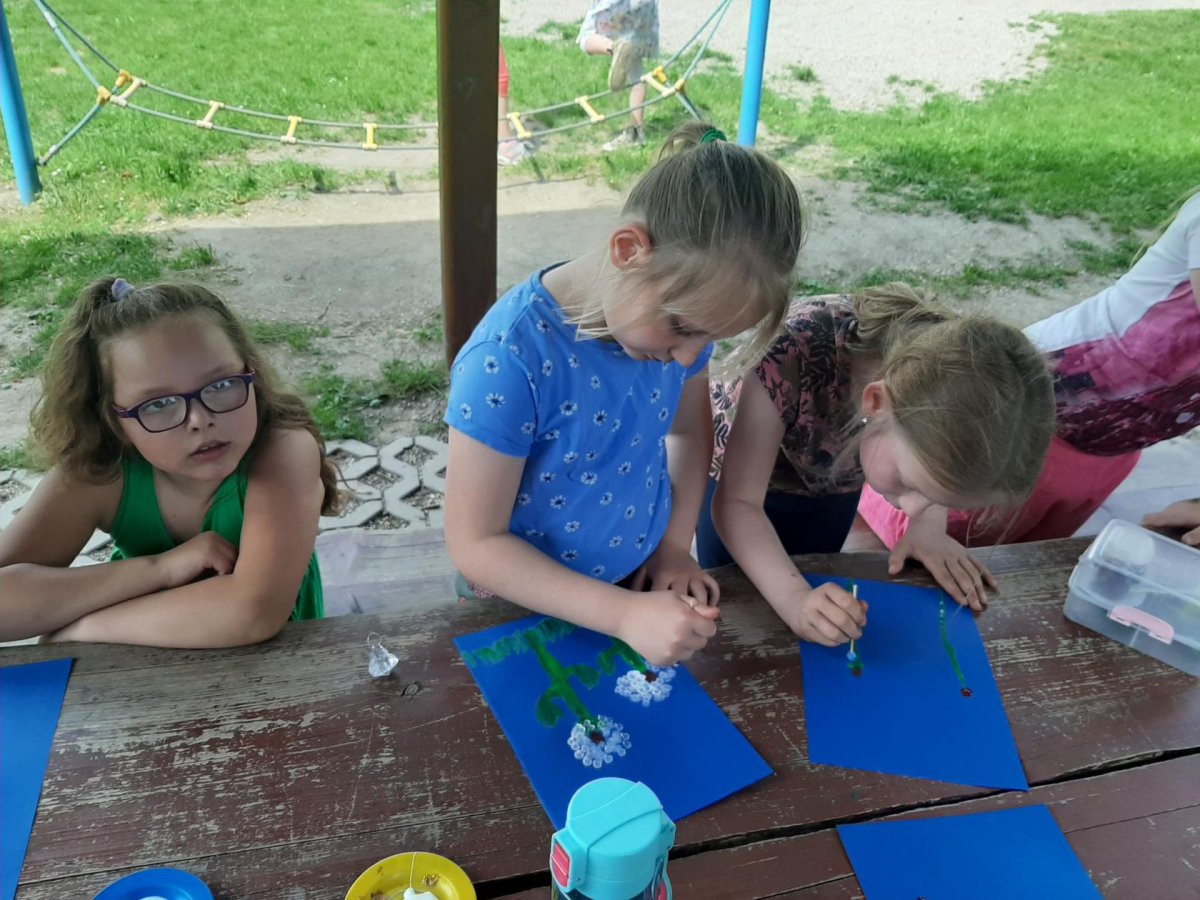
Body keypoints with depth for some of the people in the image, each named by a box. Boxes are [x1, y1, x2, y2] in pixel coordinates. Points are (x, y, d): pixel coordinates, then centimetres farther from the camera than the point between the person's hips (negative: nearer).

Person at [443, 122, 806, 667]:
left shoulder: (682, 304, -13)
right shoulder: (510, 359, -31)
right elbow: (475, 543, -25)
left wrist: (675, 546, -6)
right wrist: (624, 616, -30)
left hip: (644, 582, 5)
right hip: (527, 606, -4)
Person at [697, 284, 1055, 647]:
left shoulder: (950, 381, -33)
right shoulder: (794, 357, -46)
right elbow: (737, 501, -35)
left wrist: (929, 530, -23)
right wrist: (794, 598, -48)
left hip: (832, 485, 3)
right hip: (735, 465, -3)